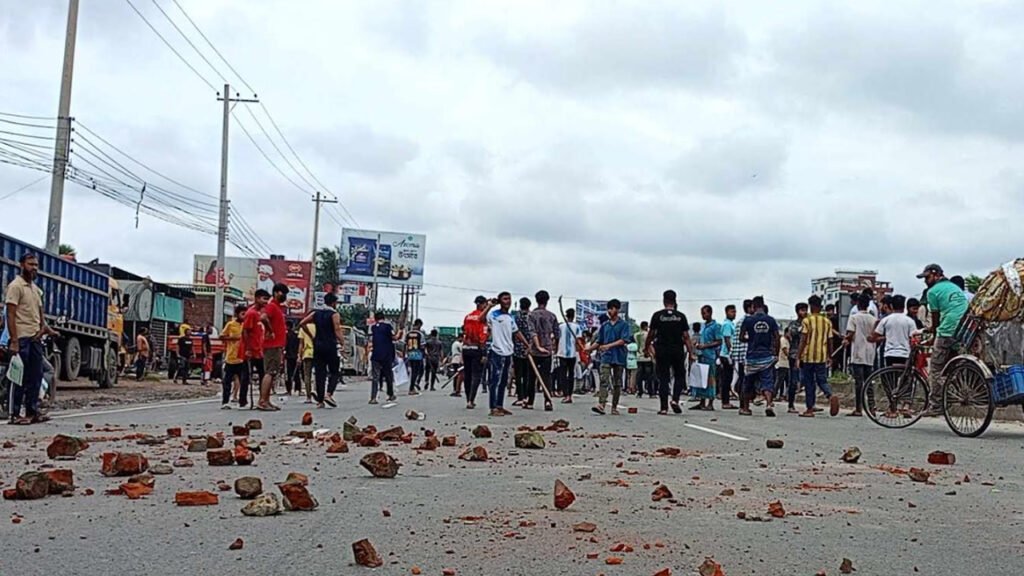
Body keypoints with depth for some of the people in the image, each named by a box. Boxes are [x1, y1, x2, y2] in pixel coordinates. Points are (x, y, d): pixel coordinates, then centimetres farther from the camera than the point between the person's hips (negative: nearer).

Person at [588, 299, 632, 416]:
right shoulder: (604, 325, 12)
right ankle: (601, 405, -24)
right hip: (606, 357, 2)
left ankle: (614, 407, 13)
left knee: (617, 383, 5)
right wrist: (589, 348, -1)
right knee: (604, 381, -12)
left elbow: (623, 340, -10)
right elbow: (599, 341, 14)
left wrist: (609, 345, -19)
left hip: (619, 358, -2)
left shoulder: (624, 324, 1)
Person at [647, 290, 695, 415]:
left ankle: (664, 407, 1)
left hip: (662, 351, 0)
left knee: (663, 379, 4)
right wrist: (691, 353, 2)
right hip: (678, 351, 0)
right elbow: (686, 337, -1)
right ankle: (675, 399, -4)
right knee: (679, 376, 15)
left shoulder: (657, 316, -1)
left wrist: (647, 348, 11)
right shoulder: (681, 316, 1)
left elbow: (651, 334, -1)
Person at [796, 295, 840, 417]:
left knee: (809, 383, 5)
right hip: (822, 357, 3)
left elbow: (803, 340, -9)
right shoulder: (827, 321, 7)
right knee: (822, 381, 10)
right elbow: (830, 341, 10)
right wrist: (829, 357, 20)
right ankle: (831, 396, -19)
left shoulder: (807, 321, -5)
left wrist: (799, 357, -7)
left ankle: (810, 409, 7)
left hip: (808, 356, -3)